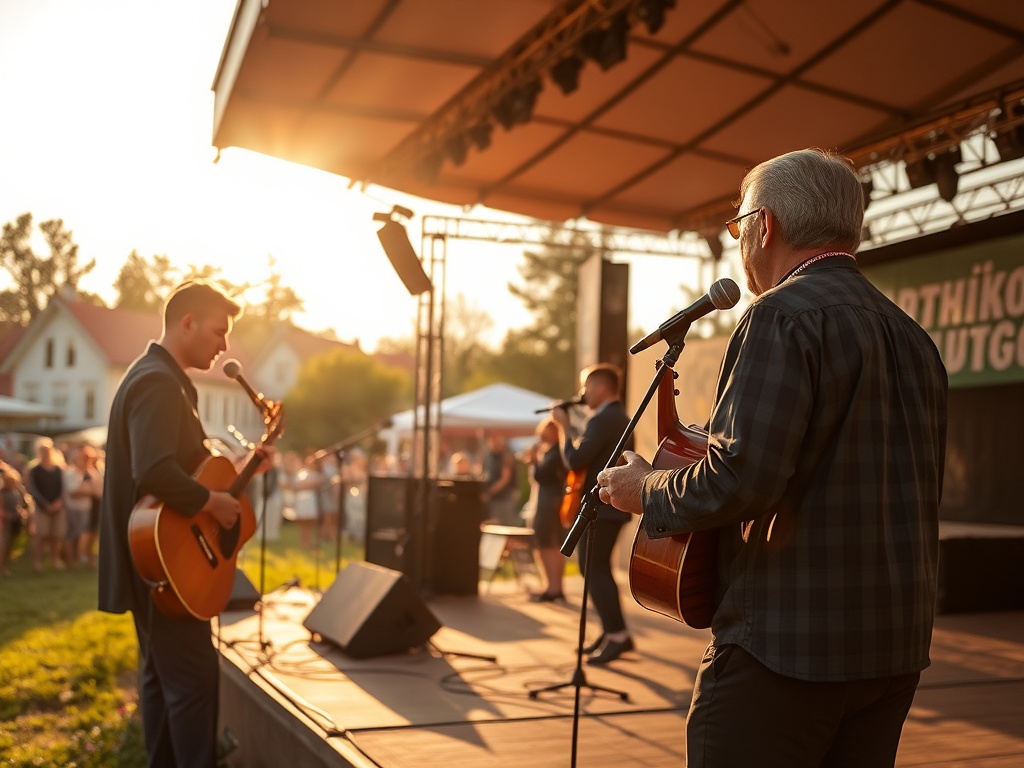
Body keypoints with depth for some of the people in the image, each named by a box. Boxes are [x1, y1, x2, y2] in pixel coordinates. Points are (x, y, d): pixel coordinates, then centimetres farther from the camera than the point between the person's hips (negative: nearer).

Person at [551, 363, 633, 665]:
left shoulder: (602, 419, -18)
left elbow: (575, 460, -23)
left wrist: (563, 426, -13)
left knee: (595, 571, -7)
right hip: (613, 504, 11)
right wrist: (568, 428, 12)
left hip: (600, 507, -11)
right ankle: (613, 632, 21)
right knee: (596, 569, 16)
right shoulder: (620, 417, 15)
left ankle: (617, 635, -7)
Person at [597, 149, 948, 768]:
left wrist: (647, 490, -6)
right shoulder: (914, 338, 13)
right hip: (898, 647, 9)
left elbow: (741, 477, -25)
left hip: (788, 645, -8)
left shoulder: (786, 316, -14)